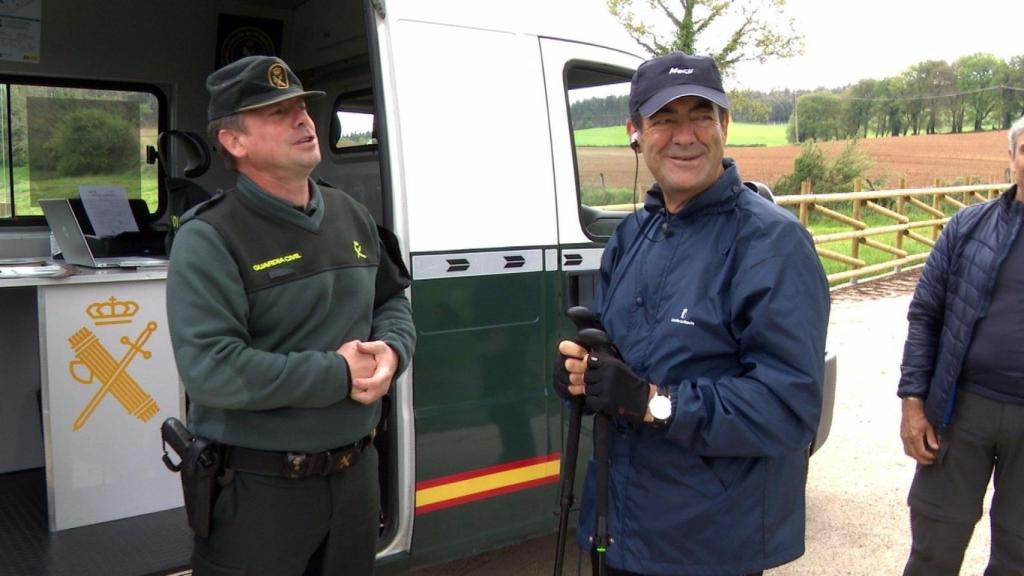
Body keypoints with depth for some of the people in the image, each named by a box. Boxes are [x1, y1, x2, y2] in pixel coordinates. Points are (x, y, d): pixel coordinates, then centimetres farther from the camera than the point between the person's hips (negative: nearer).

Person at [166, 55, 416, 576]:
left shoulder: (352, 215, 6)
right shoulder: (209, 239, -15)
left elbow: (392, 300, 16)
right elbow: (210, 370, -25)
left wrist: (390, 350, -7)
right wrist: (338, 374, -21)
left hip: (356, 473, 7)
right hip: (257, 489, -6)